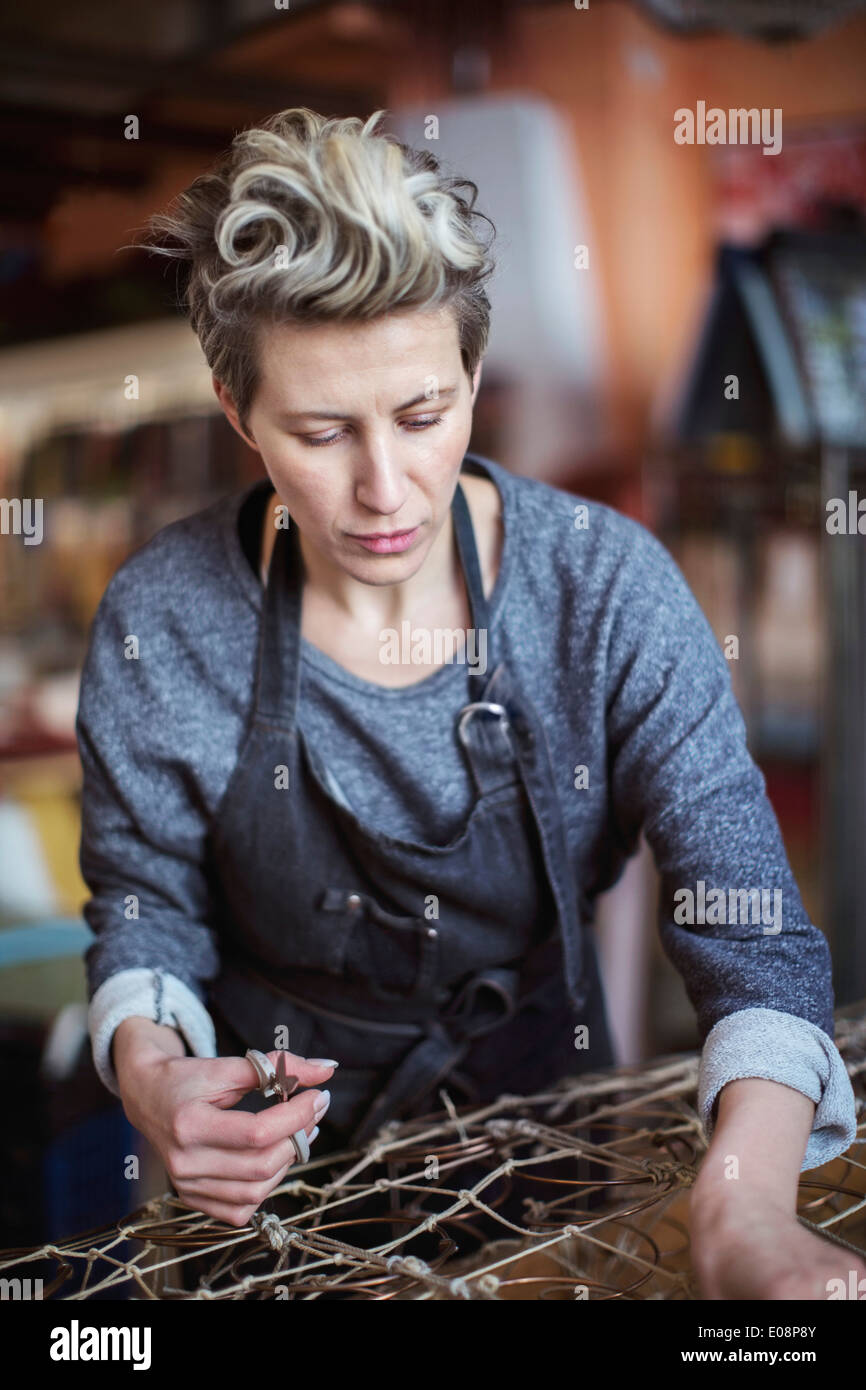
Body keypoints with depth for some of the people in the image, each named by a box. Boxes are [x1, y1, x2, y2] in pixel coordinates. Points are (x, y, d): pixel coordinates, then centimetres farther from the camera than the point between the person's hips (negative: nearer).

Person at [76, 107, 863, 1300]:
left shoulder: (607, 586, -12)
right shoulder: (160, 623, -10)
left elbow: (747, 925, -14)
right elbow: (146, 911, 4)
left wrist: (747, 1200, -31)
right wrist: (149, 1067, -18)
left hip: (544, 1114, 0)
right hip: (283, 1157, 0)